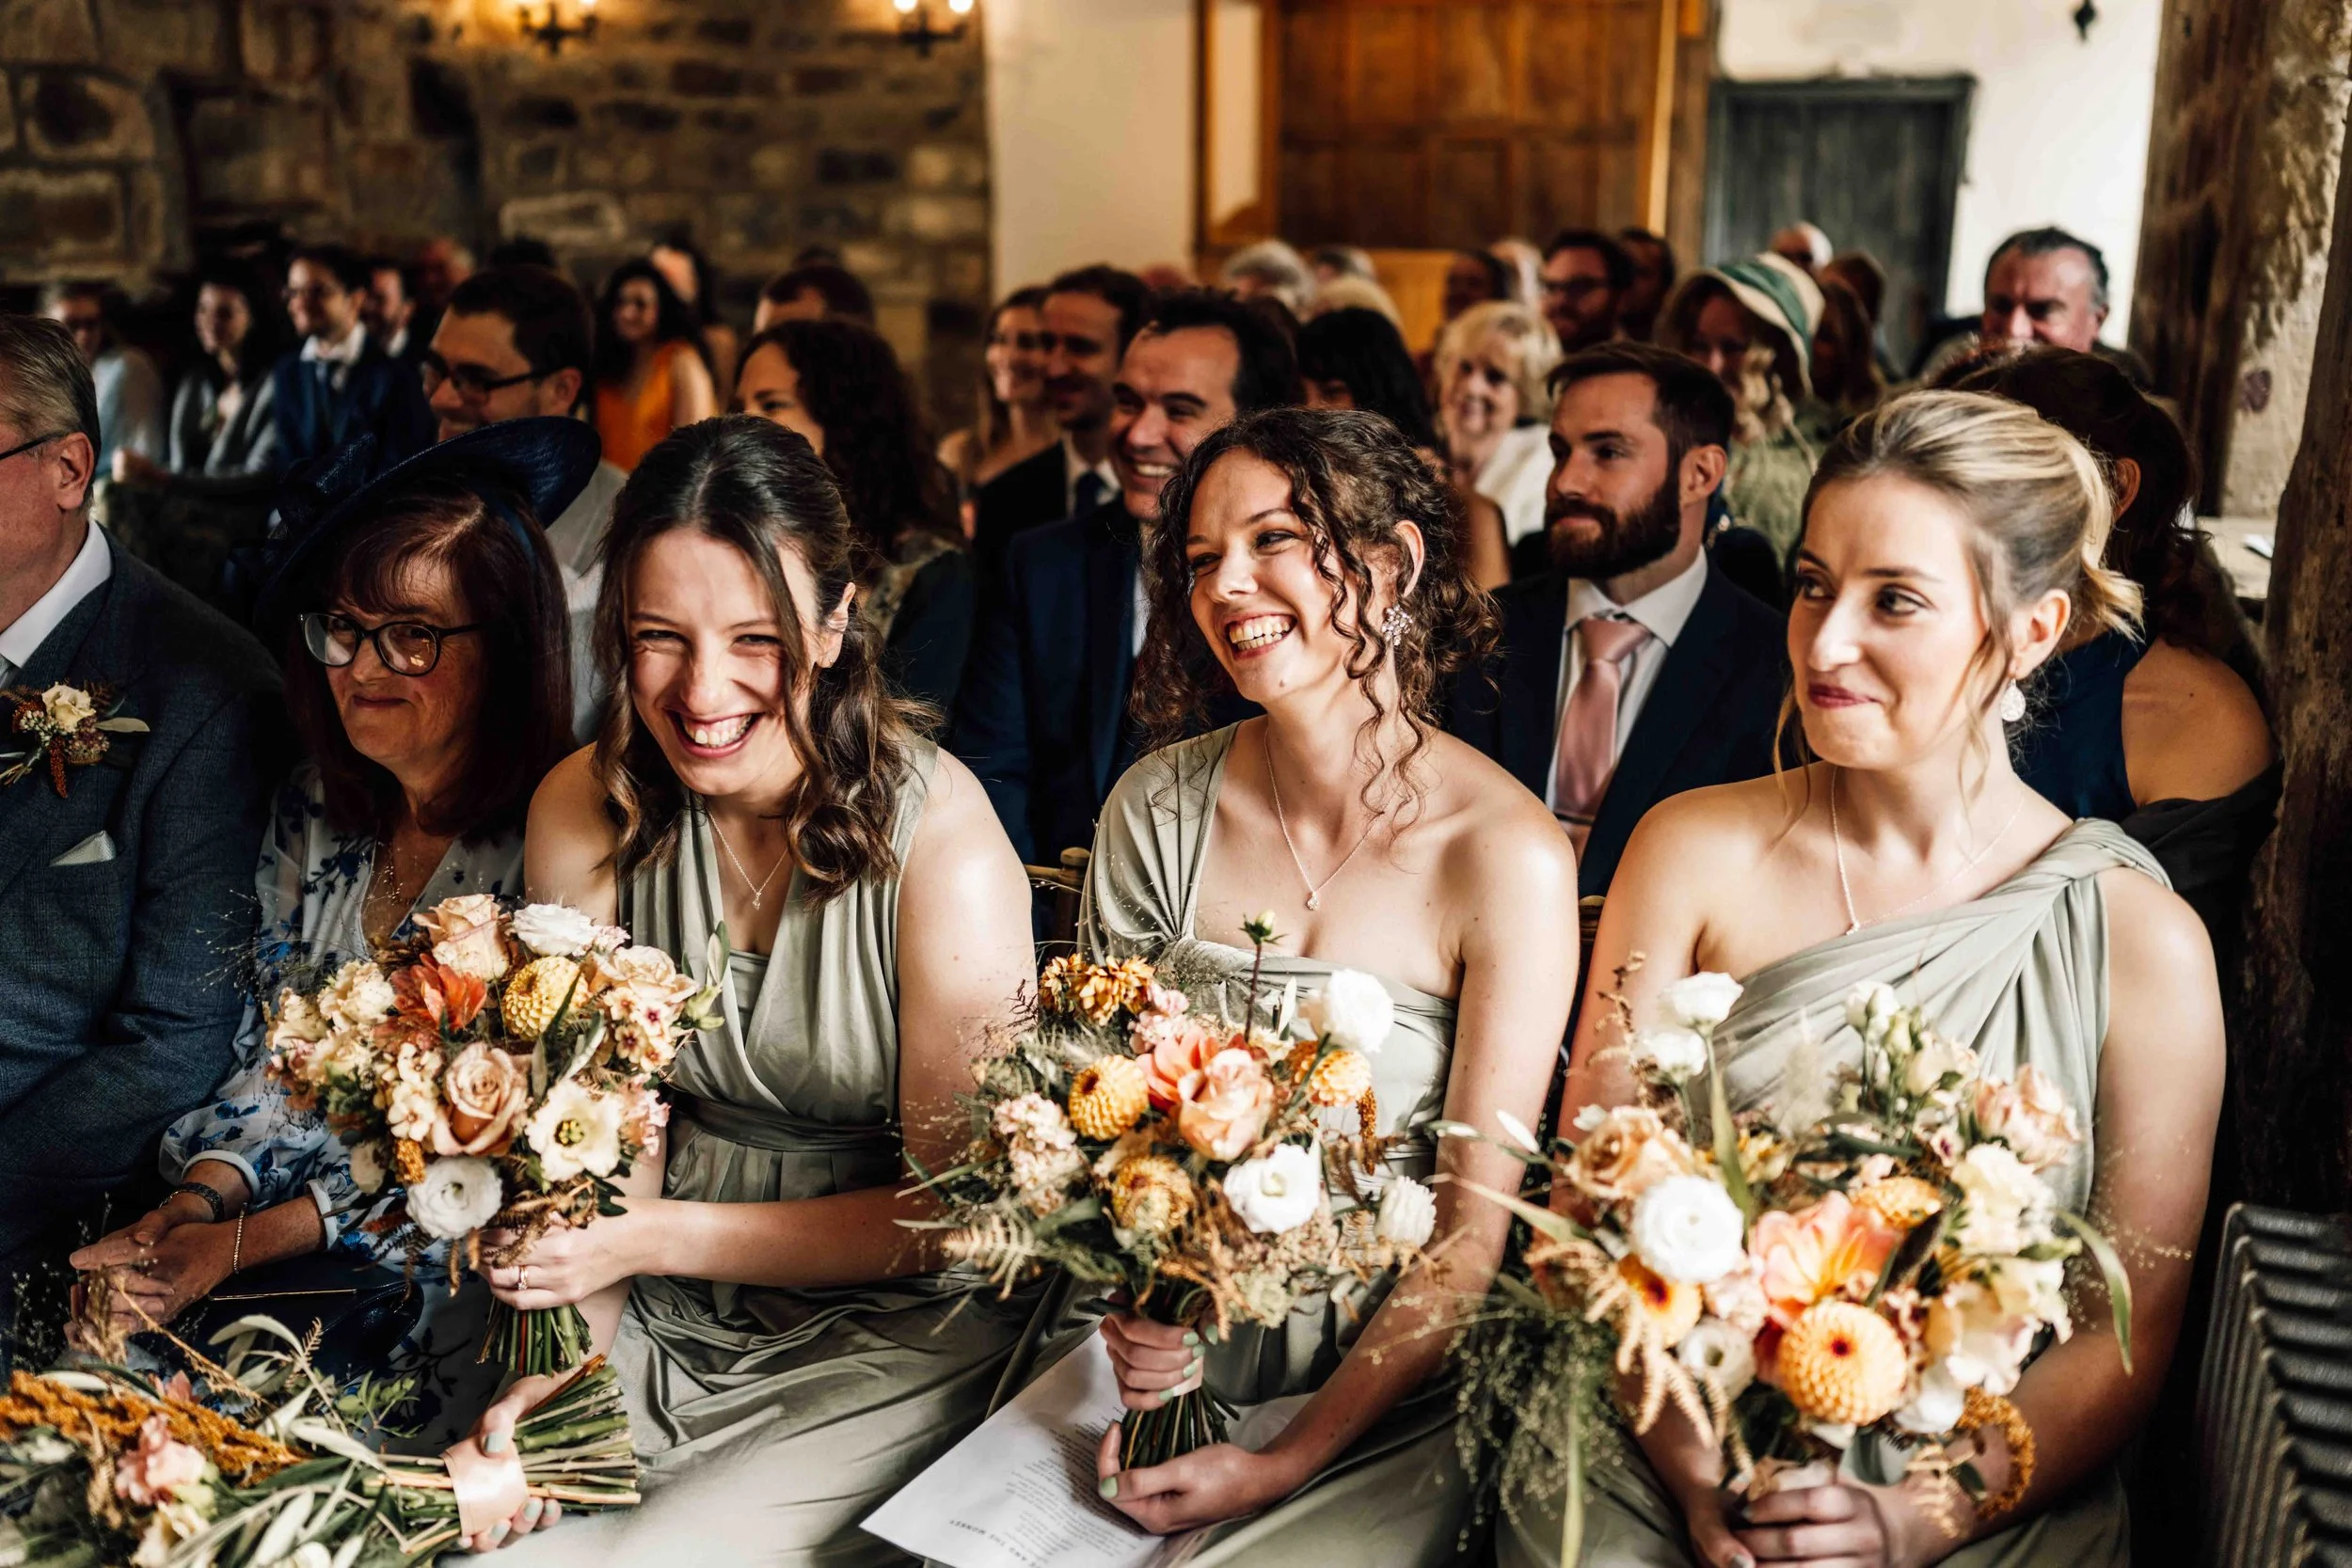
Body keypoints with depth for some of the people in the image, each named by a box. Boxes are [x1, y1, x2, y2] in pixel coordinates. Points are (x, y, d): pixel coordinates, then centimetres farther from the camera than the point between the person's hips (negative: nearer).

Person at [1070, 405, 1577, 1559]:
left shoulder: (1508, 856, -15)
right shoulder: (1159, 808, -4)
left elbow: (1473, 1237, -11)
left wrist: (1286, 1464, -14)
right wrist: (1129, 1304, -15)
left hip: (1392, 1386, -3)